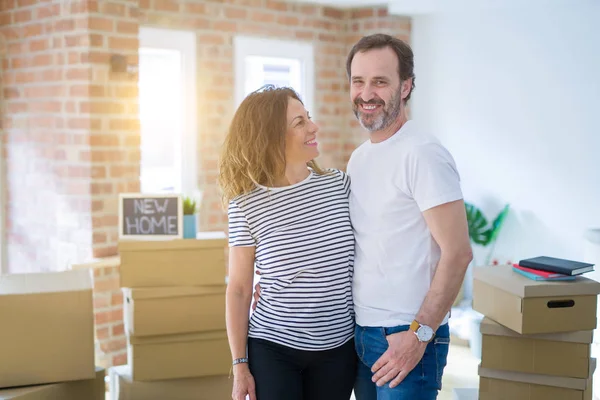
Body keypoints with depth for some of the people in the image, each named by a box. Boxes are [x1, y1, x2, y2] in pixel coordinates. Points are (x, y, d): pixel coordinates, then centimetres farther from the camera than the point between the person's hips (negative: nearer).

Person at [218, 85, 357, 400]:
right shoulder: (245, 206, -9)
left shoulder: (339, 184, -2)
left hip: (338, 348, 3)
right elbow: (238, 289, -4)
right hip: (271, 349, -2)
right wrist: (240, 365, -4)